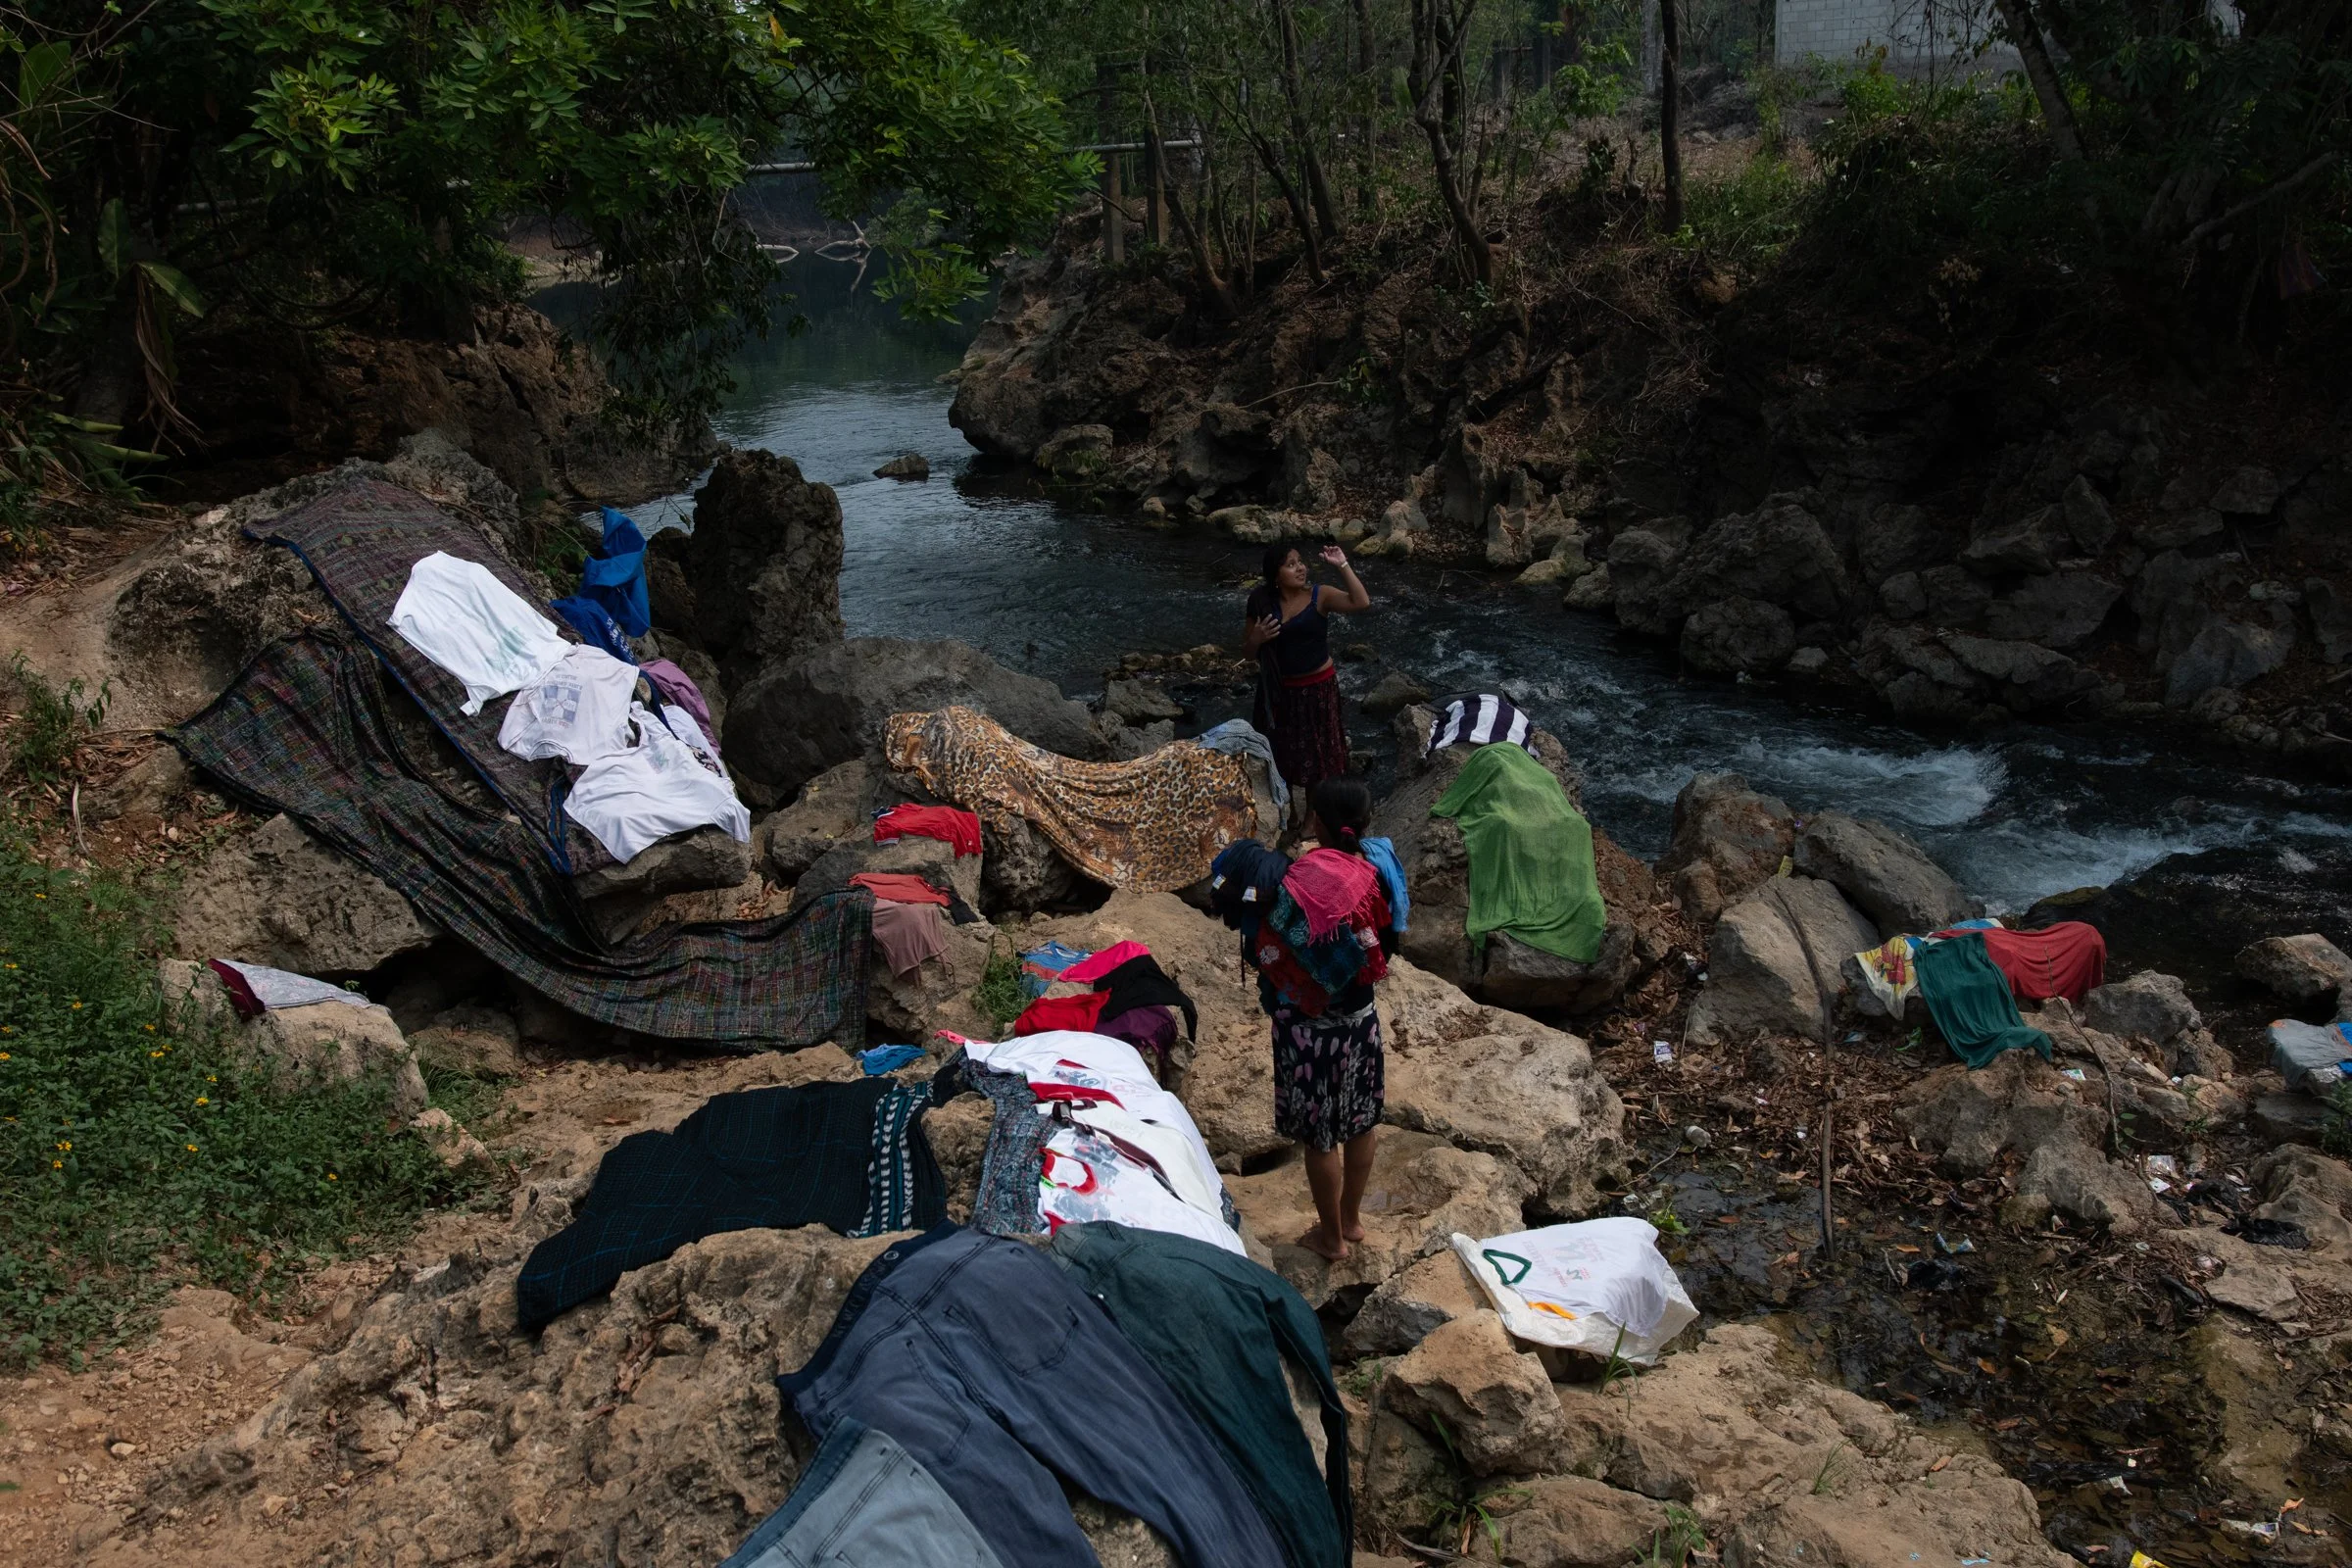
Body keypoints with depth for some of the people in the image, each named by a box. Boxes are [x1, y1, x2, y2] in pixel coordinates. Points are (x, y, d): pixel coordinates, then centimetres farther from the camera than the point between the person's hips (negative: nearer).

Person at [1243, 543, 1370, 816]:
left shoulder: (1320, 596, -13)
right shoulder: (1262, 602, -8)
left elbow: (1362, 603, -29)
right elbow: (1247, 651, 1)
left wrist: (1343, 566, -29)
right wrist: (1257, 638, -21)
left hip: (1318, 687, -2)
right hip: (1280, 689, 2)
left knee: (1316, 753, 12)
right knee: (1282, 753, 16)